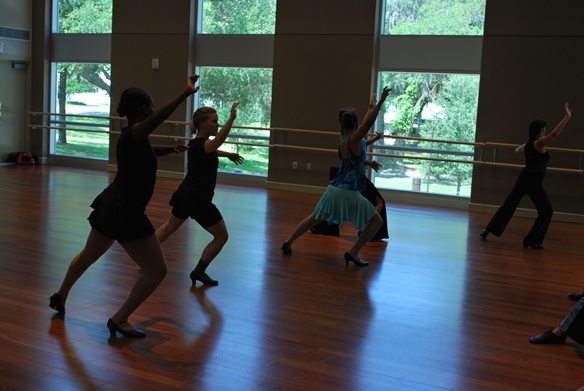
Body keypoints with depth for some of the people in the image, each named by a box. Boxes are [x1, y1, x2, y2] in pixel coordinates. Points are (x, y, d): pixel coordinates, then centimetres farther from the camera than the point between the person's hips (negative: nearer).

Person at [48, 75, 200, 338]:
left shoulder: (131, 136, 8)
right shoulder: (134, 134, -20)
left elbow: (145, 151, 33)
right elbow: (158, 117, -42)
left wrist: (172, 149, 26)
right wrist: (185, 93, -48)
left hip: (109, 206, 10)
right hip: (126, 214, -10)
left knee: (88, 256, 32)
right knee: (157, 271, 0)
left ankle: (60, 296, 54)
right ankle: (120, 320, 8)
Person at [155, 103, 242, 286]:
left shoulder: (196, 143, 6)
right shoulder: (201, 145, -22)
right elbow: (218, 141, -47)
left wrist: (227, 155, 30)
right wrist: (231, 119, -58)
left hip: (184, 194, 9)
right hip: (199, 201, -9)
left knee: (169, 226, 30)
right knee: (222, 236, 6)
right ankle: (199, 272, 9)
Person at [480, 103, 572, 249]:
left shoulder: (526, 146, 9)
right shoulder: (540, 143, -12)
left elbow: (517, 150, 33)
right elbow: (554, 134, -26)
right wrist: (567, 117, -25)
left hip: (522, 179, 7)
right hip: (534, 182, -7)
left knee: (508, 206, 17)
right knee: (546, 212, 6)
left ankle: (488, 230, 16)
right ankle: (531, 241, 4)